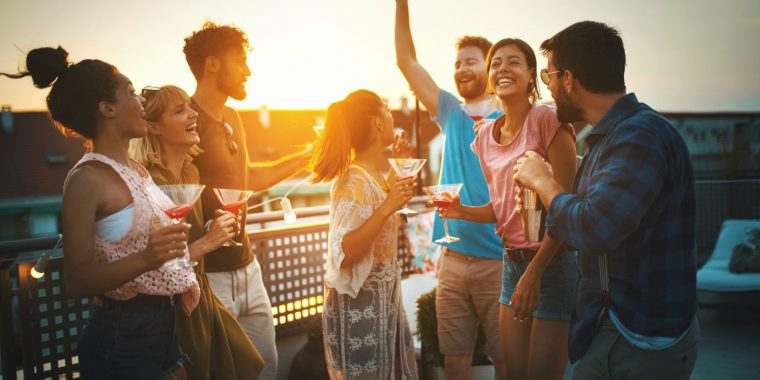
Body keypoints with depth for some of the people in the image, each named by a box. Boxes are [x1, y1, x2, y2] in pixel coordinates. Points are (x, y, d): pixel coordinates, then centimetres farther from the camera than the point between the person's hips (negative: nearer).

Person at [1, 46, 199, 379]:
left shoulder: (137, 170, 8)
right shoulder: (87, 179, -16)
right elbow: (76, 280, -18)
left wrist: (182, 279, 7)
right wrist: (145, 260, -32)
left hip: (164, 326, 8)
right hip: (121, 339, -7)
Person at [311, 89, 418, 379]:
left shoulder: (375, 175, 5)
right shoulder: (354, 182, -22)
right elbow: (342, 255, -28)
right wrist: (387, 208, -31)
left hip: (384, 298, 9)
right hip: (359, 304, -9)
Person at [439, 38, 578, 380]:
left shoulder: (548, 120, -13)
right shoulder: (485, 135, 7)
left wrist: (534, 272, -19)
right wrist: (462, 211, -5)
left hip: (553, 261, -6)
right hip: (512, 261, 6)